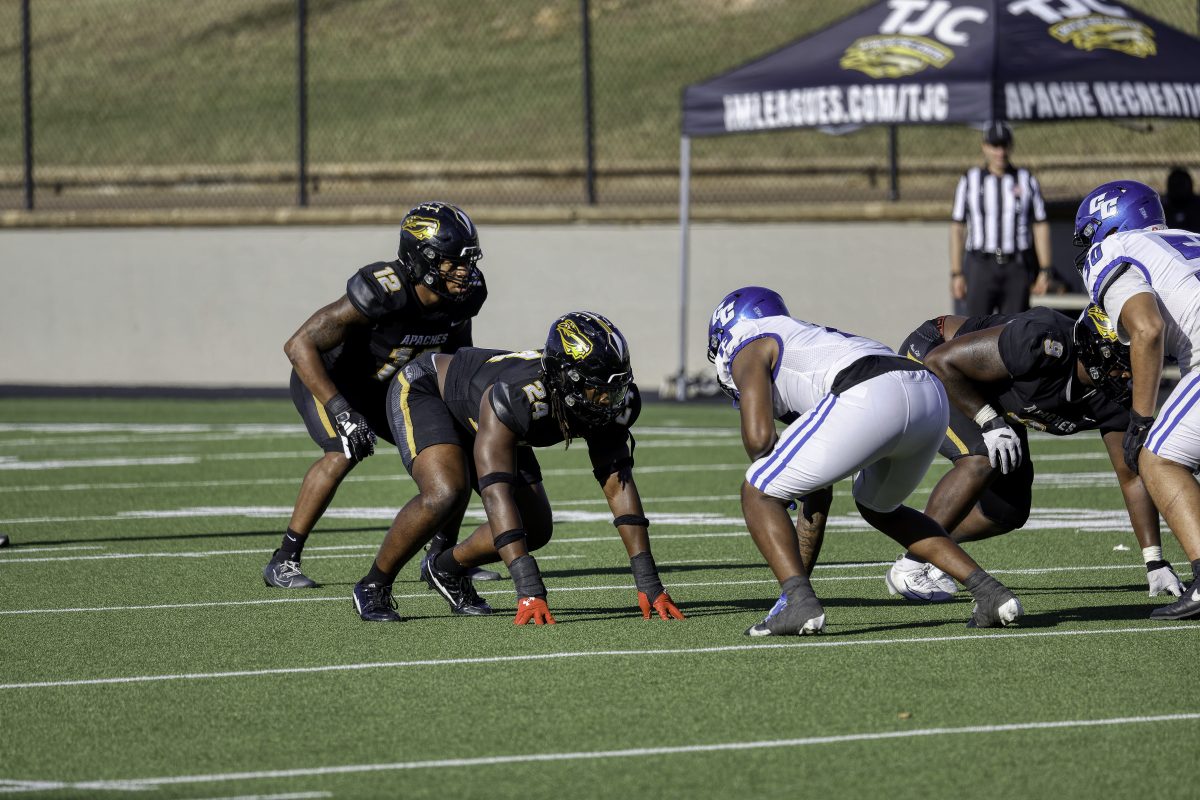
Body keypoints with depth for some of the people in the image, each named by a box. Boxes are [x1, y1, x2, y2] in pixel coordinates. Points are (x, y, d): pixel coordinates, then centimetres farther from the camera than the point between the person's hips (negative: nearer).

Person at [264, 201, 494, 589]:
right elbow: (299, 345, -37)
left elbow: (457, 347, 9)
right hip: (326, 379, -7)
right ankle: (283, 562, -20)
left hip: (385, 387, 7)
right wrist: (340, 411, -42)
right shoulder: (381, 293, -37)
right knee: (345, 452, -30)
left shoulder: (465, 295, -16)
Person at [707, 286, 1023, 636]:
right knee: (878, 507, 34)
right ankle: (989, 592, 22)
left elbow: (759, 437, 1)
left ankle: (799, 600, -10)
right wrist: (798, 583, 48)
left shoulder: (749, 350, 21)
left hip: (872, 402, -8)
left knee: (759, 494, 10)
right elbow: (819, 494, 44)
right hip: (932, 397, 8)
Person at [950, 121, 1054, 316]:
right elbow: (957, 229, 2)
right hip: (981, 268, -1)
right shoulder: (970, 181, 3)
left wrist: (1045, 271, -3)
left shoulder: (1026, 181, 5)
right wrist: (956, 274, -3)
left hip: (1017, 269, 1)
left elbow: (1041, 227, 4)